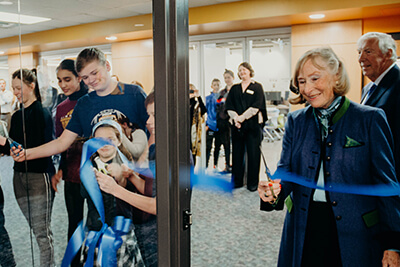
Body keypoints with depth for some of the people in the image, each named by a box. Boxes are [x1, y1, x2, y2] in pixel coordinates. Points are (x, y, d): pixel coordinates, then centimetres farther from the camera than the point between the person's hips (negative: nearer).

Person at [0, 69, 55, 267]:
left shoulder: (42, 113, -11)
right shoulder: (16, 116, 13)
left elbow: (42, 148, -19)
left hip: (39, 177, -7)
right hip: (20, 176, 8)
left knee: (42, 232, -2)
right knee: (36, 228, 13)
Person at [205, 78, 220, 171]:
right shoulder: (208, 98, 4)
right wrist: (205, 124, -5)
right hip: (210, 125, -2)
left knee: (218, 146, 9)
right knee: (208, 146, -6)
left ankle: (215, 165, 20)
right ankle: (205, 166, -3)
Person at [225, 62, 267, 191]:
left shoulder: (257, 87, 4)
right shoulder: (234, 88, 14)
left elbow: (256, 106, -8)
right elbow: (229, 106, 5)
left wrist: (242, 117, -14)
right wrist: (235, 117, -11)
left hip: (253, 124, -3)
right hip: (237, 125, 3)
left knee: (253, 154, -1)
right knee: (237, 153, 6)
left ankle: (253, 183, 9)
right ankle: (237, 181, 17)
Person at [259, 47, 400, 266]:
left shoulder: (370, 119, -6)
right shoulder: (295, 121, 5)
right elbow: (286, 170, 3)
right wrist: (274, 193, -20)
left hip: (355, 233, -2)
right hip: (303, 229, 3)